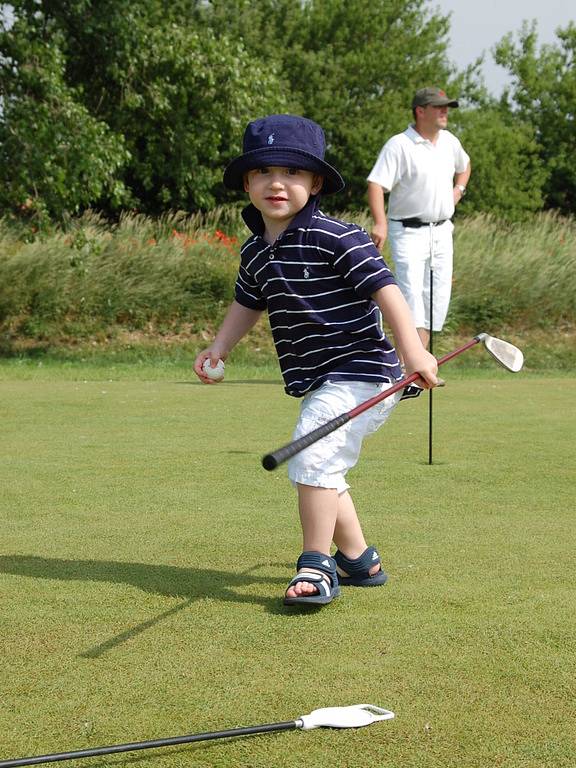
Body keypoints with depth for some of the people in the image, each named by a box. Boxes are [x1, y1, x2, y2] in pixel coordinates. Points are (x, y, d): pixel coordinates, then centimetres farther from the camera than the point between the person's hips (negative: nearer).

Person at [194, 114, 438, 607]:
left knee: (312, 459, -20)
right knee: (321, 472, 19)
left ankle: (316, 567, -9)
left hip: (359, 371, -9)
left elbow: (384, 288, -20)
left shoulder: (336, 238, -17)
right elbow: (248, 304, 23)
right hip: (316, 382, 9)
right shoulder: (255, 252, 7)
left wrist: (412, 350, -28)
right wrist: (219, 349, 11)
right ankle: (358, 561, 35)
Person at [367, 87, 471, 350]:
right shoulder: (399, 145, -10)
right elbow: (376, 184, -18)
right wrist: (380, 223, -31)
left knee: (438, 296, 6)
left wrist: (459, 189, 15)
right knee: (412, 295, -16)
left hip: (442, 232, 7)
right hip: (408, 232, -7)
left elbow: (464, 165, 34)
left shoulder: (450, 141, 11)